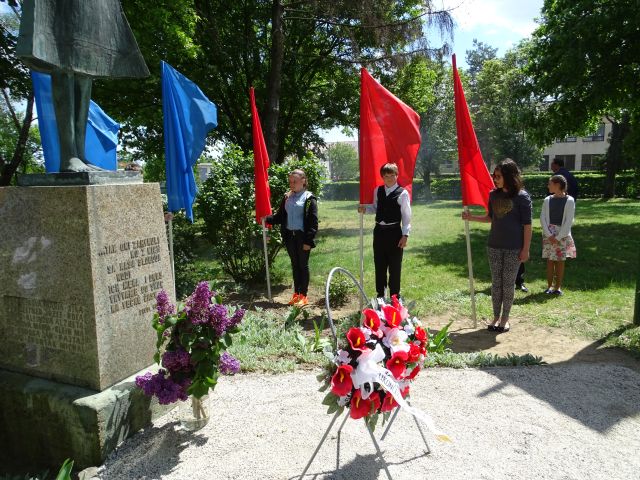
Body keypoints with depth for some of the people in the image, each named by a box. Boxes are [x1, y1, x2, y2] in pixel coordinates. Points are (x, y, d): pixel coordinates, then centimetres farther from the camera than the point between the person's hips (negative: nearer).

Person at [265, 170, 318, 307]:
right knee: (295, 265, 12)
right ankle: (296, 293, 21)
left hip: (302, 236, -5)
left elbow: (313, 222, -10)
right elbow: (279, 216, 10)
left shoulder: (309, 198, -6)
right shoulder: (287, 197, 10)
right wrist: (267, 219, -8)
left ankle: (304, 295, 12)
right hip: (290, 236, 5)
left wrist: (308, 241, -15)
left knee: (303, 265, 3)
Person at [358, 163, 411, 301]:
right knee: (379, 264, 13)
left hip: (394, 232, -5)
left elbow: (406, 216, -7)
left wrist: (405, 235, -11)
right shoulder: (377, 190, 7)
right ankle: (380, 294, 27)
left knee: (395, 266, 4)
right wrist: (365, 209, -2)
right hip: (379, 231, 5)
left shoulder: (402, 193, -8)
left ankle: (394, 296, 17)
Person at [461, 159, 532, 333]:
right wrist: (471, 217, 5)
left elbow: (527, 225, -9)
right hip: (494, 246, 4)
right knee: (496, 282, 9)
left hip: (513, 248, -4)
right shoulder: (494, 195, 4)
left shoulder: (522, 197, -9)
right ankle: (496, 317, 20)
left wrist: (526, 249, -11)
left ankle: (505, 318, 19)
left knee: (508, 283, 5)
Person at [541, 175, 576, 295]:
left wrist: (558, 237, -13)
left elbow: (569, 221, -8)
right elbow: (543, 218, 2)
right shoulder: (548, 200, 4)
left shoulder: (569, 201, -5)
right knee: (550, 260, 5)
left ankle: (558, 287, 11)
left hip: (562, 235, -2)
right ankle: (549, 286, 12)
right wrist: (549, 234, -9)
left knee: (560, 260, 3)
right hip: (549, 234, 2)